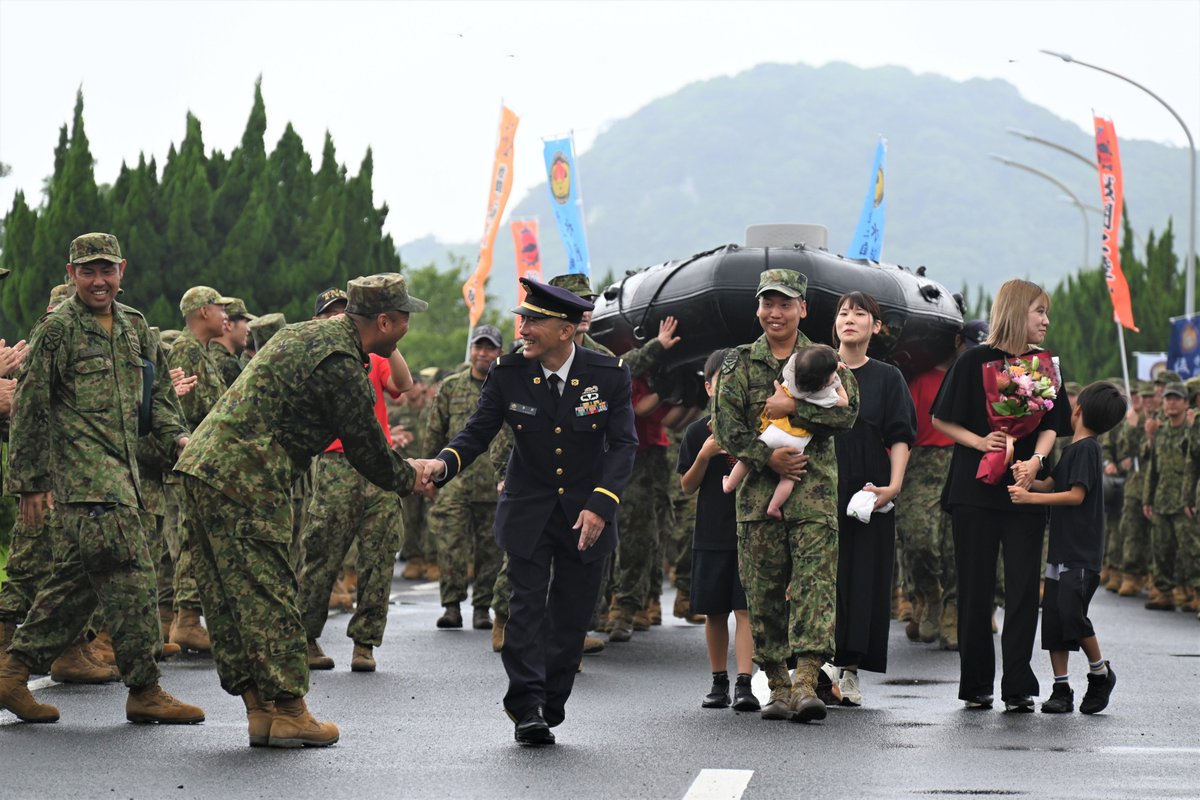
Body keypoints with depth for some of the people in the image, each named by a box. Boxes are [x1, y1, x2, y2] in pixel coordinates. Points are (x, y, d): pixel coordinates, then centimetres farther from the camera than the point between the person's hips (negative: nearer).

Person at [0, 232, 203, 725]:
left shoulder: (135, 326, 16)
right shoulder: (57, 329, -5)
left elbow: (157, 393, 24)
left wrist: (175, 435, 4)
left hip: (122, 471, 8)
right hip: (82, 471, -8)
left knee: (77, 579, 11)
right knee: (129, 576, -12)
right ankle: (144, 691, -7)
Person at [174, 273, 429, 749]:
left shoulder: (307, 334, 18)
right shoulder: (341, 364, -13)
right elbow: (365, 451, -7)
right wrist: (410, 479, 12)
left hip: (204, 466, 10)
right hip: (245, 482, -10)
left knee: (230, 598, 9)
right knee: (267, 596, -5)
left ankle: (260, 709, 14)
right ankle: (287, 713, -1)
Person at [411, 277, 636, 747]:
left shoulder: (609, 375, -10)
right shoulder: (509, 374, -8)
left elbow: (623, 444, -9)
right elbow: (478, 432, -5)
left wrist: (600, 505, -21)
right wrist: (443, 463, -26)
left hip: (587, 512, 0)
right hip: (528, 509, 0)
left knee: (571, 614, 3)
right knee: (526, 606, -10)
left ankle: (550, 706, 11)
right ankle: (527, 708, -11)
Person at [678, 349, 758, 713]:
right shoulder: (699, 431, 4)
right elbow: (687, 486, 5)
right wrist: (705, 455, -10)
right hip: (710, 534, 2)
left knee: (744, 609, -9)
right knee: (714, 612, 8)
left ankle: (744, 685, -14)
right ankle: (719, 682, 20)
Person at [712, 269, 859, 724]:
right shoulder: (739, 364, 10)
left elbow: (847, 412, -7)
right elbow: (726, 427, 1)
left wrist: (793, 407, -15)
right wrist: (767, 457, -12)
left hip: (814, 490, -1)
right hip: (758, 491, 1)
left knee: (814, 585, -12)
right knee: (764, 592, 3)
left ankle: (807, 681, -19)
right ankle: (778, 686, 11)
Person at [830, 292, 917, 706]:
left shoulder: (887, 378, 8)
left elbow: (900, 438, 2)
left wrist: (893, 485, -12)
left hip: (867, 494, 0)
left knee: (863, 578, -2)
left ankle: (850, 670, 3)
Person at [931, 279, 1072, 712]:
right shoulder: (974, 362, 1)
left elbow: (1051, 424, 4)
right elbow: (941, 419, 5)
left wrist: (1035, 460, -15)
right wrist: (980, 441, -10)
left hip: (1024, 489, 2)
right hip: (975, 489, -2)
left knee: (1023, 587, -4)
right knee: (976, 587, 1)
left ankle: (1018, 687, -3)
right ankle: (976, 685, 9)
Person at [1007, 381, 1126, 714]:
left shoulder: (1087, 448, -11)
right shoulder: (1073, 448, 16)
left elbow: (1076, 495, -17)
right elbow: (1051, 484, 18)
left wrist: (1030, 497, -20)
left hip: (1081, 553, -9)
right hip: (1062, 549, 9)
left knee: (1071, 613, -15)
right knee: (1052, 617, 4)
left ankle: (1101, 673, 5)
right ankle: (1061, 689, 8)